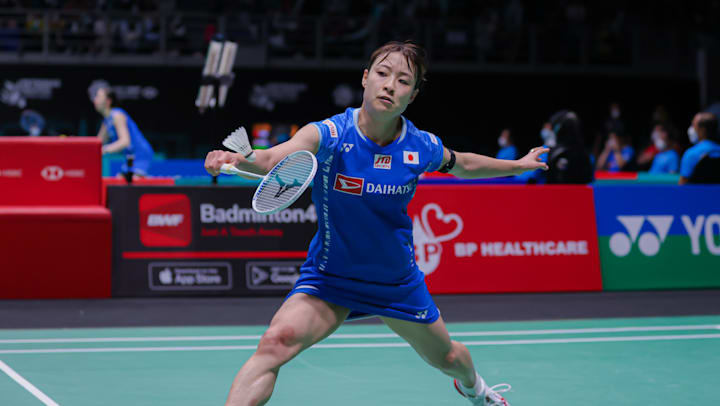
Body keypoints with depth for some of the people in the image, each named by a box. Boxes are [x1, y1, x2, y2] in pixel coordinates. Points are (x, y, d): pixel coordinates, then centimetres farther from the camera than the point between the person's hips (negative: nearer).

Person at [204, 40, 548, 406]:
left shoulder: (423, 148, -14)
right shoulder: (329, 135, -25)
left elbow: (463, 165, 11)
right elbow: (272, 159, -44)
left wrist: (517, 165, 21)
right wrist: (237, 159, -65)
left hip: (398, 282, 3)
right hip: (329, 278, -3)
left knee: (447, 357, 22)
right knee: (274, 344, -30)